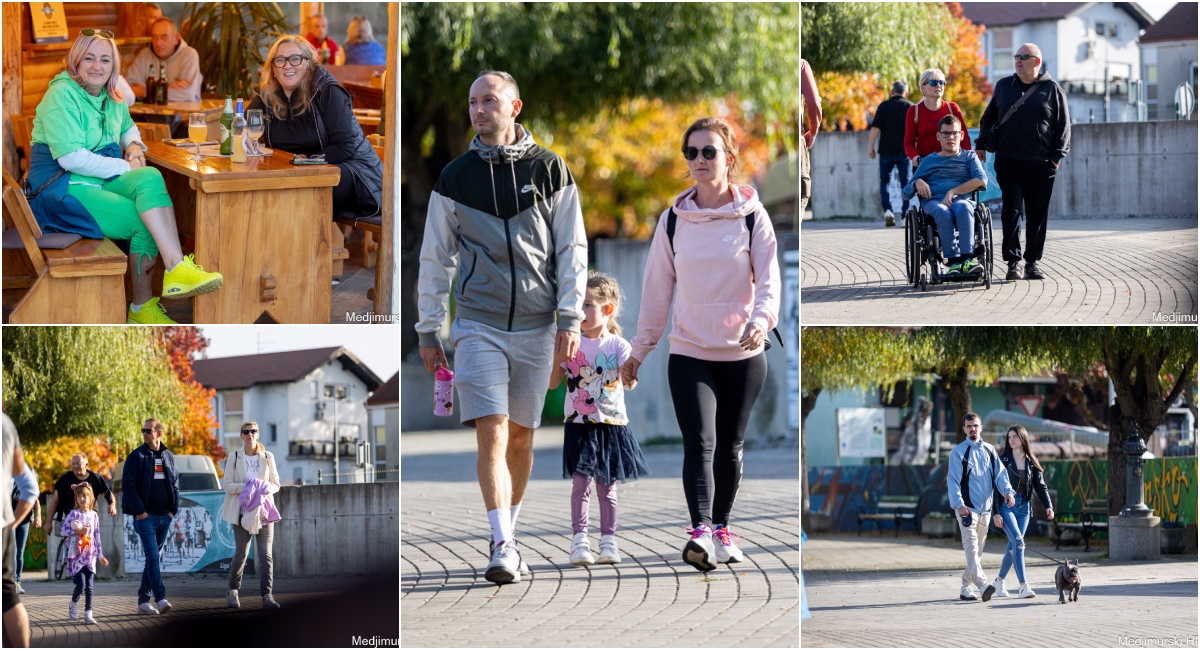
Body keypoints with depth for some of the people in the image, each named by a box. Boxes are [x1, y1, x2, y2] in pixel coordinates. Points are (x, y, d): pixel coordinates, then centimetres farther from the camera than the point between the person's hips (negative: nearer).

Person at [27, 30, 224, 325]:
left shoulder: (113, 98, 14)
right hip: (63, 186, -7)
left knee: (151, 178, -25)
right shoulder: (62, 95, -12)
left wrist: (134, 146, 11)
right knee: (144, 222, -25)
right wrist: (126, 168, -15)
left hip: (103, 179, 7)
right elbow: (72, 158, -19)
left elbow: (127, 127, 36)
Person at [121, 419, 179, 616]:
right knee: (152, 557, -14)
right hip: (145, 516, -5)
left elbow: (175, 484, 18)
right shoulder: (136, 456, -3)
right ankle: (161, 599, -21)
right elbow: (128, 485, -8)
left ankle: (143, 601, 15)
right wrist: (139, 511, -13)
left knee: (153, 557, 9)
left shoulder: (168, 457, 11)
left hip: (164, 517, 5)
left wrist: (173, 509, 6)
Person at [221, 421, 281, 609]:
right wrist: (246, 487, -19)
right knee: (241, 553, 0)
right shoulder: (234, 457, 1)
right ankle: (233, 591, 23)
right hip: (242, 510, -1)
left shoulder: (267, 457, 6)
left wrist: (266, 488, -13)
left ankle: (267, 595, -14)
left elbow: (276, 484, 9)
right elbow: (227, 485, -3)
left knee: (265, 553, -9)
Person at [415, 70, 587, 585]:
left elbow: (572, 249, 5)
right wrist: (427, 329, 7)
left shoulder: (550, 170, 4)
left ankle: (508, 535, 23)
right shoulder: (455, 178, 5)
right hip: (479, 324, -1)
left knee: (522, 436, 8)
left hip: (536, 327, 1)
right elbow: (436, 257, 10)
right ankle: (503, 548, -19)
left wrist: (569, 320, -4)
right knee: (492, 432, -13)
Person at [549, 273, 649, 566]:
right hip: (579, 424, 0)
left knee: (607, 486, 7)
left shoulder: (617, 346, 0)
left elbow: (630, 381, -9)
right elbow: (552, 383, 2)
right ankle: (579, 541, -7)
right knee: (581, 483, -8)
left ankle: (608, 541, 13)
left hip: (611, 424, 0)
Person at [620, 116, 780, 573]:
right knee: (699, 444, -16)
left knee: (729, 447, 10)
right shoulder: (673, 220, 3)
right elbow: (657, 288, 9)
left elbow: (768, 278, -7)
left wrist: (761, 319, -28)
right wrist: (639, 350, 11)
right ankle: (701, 534, -28)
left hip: (743, 353, 0)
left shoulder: (752, 216, -1)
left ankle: (722, 528, 28)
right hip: (689, 352, 0)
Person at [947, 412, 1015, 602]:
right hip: (967, 508, -6)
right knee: (971, 546, -18)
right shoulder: (958, 452, -2)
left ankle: (965, 588, 20)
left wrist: (1007, 491, -12)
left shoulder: (989, 450, 13)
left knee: (978, 550, 10)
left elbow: (999, 473, 8)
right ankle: (982, 585, -32)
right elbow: (953, 480, -9)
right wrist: (959, 504, -23)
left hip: (985, 508, 6)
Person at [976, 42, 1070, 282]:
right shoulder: (1004, 86, 12)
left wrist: (1056, 156, -4)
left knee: (1038, 215, 4)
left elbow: (1063, 126, 4)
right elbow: (988, 117, 21)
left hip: (1040, 164, -1)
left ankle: (1033, 262, 14)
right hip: (1007, 161, 1)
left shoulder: (1053, 90, 5)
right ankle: (1013, 262, -12)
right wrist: (981, 145, 12)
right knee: (1012, 209, -10)